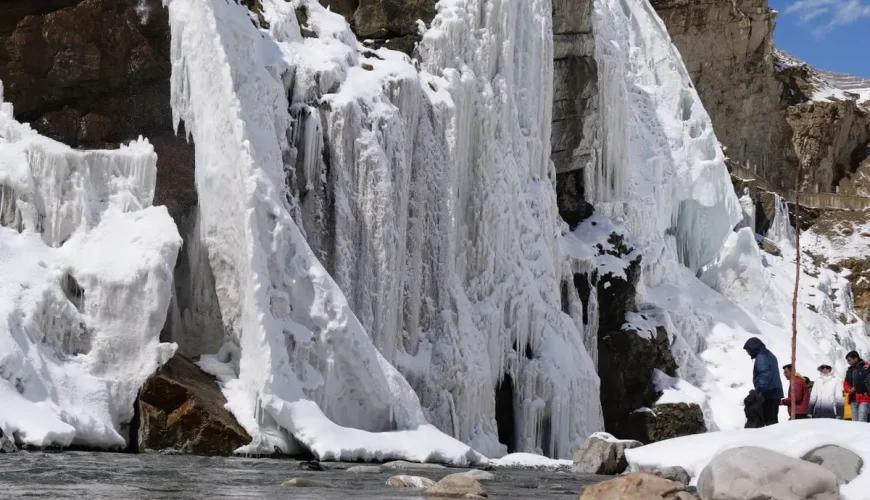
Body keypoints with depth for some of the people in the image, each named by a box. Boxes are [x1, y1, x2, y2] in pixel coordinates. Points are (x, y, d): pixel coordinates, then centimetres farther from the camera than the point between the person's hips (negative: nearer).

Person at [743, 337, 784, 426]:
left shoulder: (761, 357, -11)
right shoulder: (770, 355, 20)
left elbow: (764, 375, -23)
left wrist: (759, 390, -27)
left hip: (767, 393, -10)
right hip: (776, 392, 10)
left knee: (768, 420, -11)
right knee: (773, 420, 12)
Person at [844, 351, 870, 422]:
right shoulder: (850, 370, 17)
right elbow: (846, 383, 20)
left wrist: (855, 388, -10)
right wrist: (849, 389, -1)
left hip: (864, 398, -7)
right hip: (853, 399, 7)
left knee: (862, 422, -15)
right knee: (855, 422, 8)